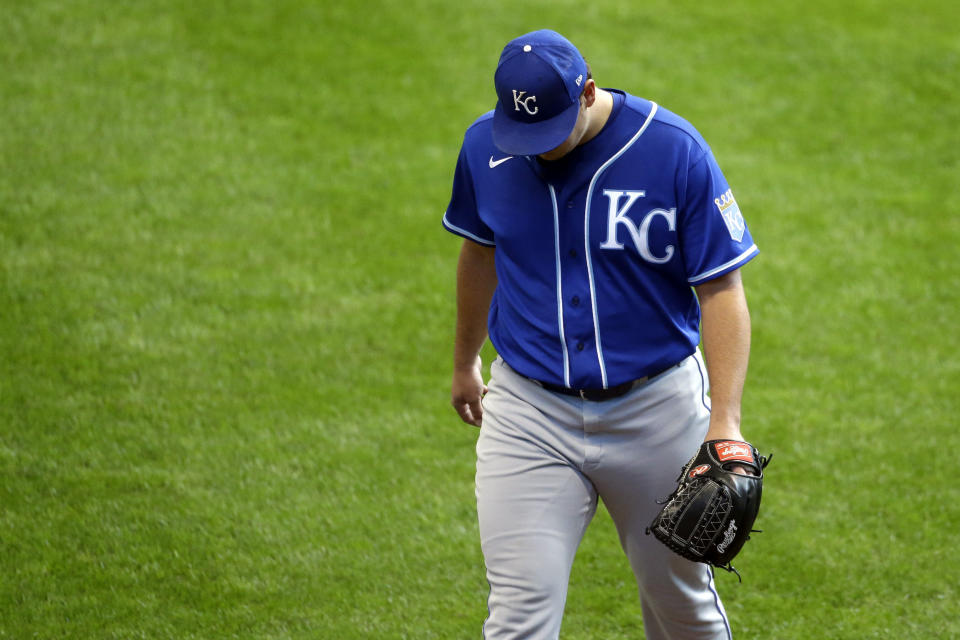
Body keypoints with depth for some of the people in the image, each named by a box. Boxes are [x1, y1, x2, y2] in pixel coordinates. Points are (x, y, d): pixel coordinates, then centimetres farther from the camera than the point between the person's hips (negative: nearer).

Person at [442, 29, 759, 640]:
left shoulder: (676, 151, -15)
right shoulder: (486, 146, -5)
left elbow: (722, 290, -12)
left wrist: (725, 421, -21)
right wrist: (465, 362, 27)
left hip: (656, 406, -1)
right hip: (529, 413, 1)